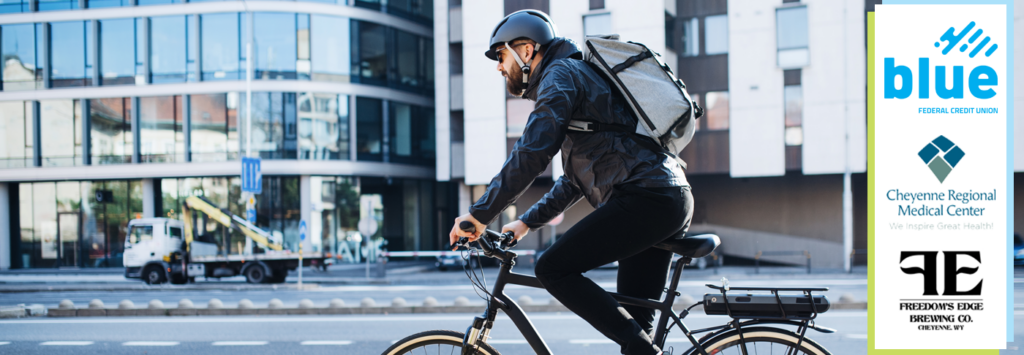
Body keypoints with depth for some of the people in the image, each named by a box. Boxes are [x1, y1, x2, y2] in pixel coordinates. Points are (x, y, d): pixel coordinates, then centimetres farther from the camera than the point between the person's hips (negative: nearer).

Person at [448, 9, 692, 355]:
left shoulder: (561, 74, -3)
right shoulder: (579, 75, 28)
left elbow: (531, 153, -16)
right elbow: (575, 181, 32)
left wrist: (480, 214, -11)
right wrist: (526, 222, 28)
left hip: (644, 198, -10)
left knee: (553, 269, -10)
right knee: (632, 321, 10)